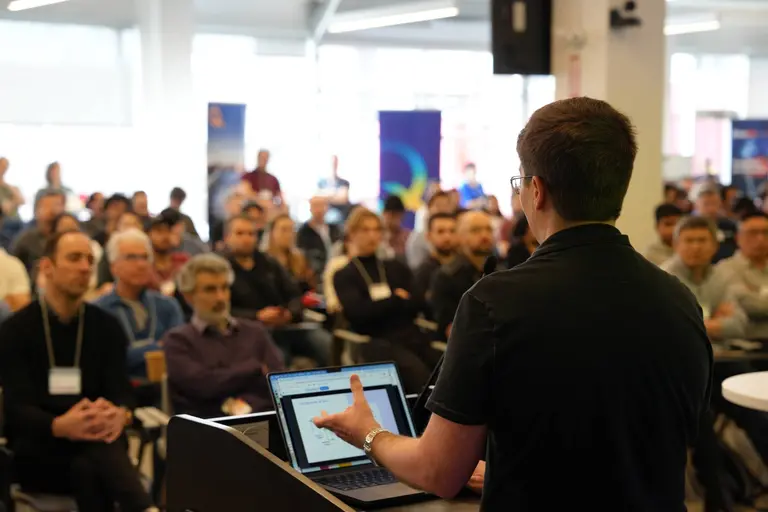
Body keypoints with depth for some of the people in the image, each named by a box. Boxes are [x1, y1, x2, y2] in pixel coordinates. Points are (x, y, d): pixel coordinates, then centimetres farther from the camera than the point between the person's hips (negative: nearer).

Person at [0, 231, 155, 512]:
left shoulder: (107, 327, 9)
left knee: (97, 458, -37)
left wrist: (120, 414, -30)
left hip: (96, 439, 2)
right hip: (37, 449, -2)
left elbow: (120, 390, -1)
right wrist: (59, 426, -37)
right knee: (88, 467, -37)